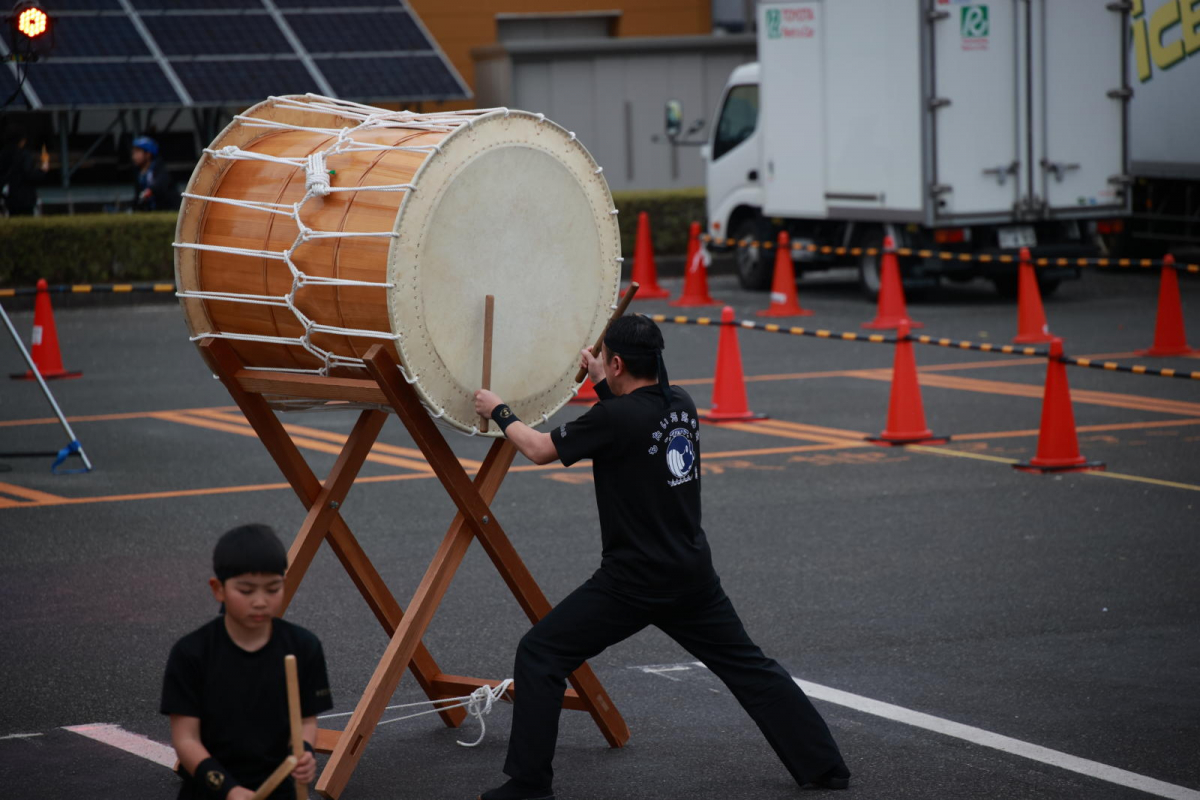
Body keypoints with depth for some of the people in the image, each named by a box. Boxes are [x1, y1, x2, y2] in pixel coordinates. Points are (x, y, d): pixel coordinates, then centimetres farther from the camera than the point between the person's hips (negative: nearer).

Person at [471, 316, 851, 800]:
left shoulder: (616, 417, -17)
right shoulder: (681, 405, 4)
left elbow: (540, 449, -4)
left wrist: (498, 411, 12)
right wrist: (602, 385, 35)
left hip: (633, 583, -7)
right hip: (694, 577, 7)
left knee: (538, 656, 1)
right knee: (748, 667, 17)